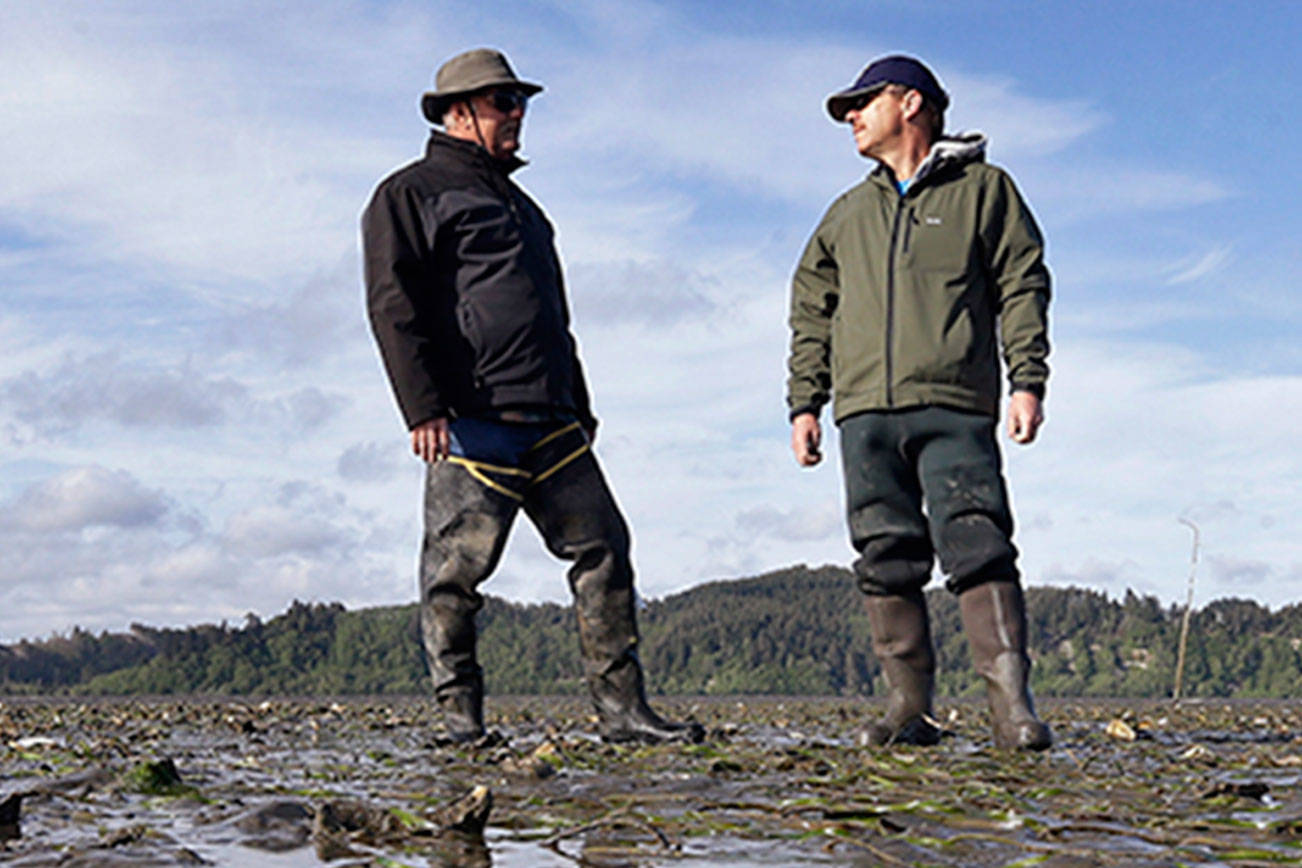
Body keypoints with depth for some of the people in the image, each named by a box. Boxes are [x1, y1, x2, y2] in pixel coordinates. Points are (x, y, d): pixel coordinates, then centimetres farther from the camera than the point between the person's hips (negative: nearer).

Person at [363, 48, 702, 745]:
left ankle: (622, 710, 5)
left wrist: (579, 408, 25)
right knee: (458, 566, -6)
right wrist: (423, 408, -18)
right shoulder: (411, 194, 4)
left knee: (602, 551, 1)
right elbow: (393, 307, -7)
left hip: (549, 424, 8)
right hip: (471, 420, -7)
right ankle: (460, 716, 3)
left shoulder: (518, 204, 29)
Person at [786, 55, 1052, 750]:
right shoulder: (846, 214, 25)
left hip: (954, 409, -4)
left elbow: (1023, 285, 6)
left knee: (977, 547, -15)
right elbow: (810, 315, 24)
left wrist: (1027, 381, -6)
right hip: (866, 412, 4)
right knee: (886, 558, -1)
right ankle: (909, 708, 4)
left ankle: (1011, 702, -16)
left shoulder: (983, 189, 13)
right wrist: (804, 404, 13)